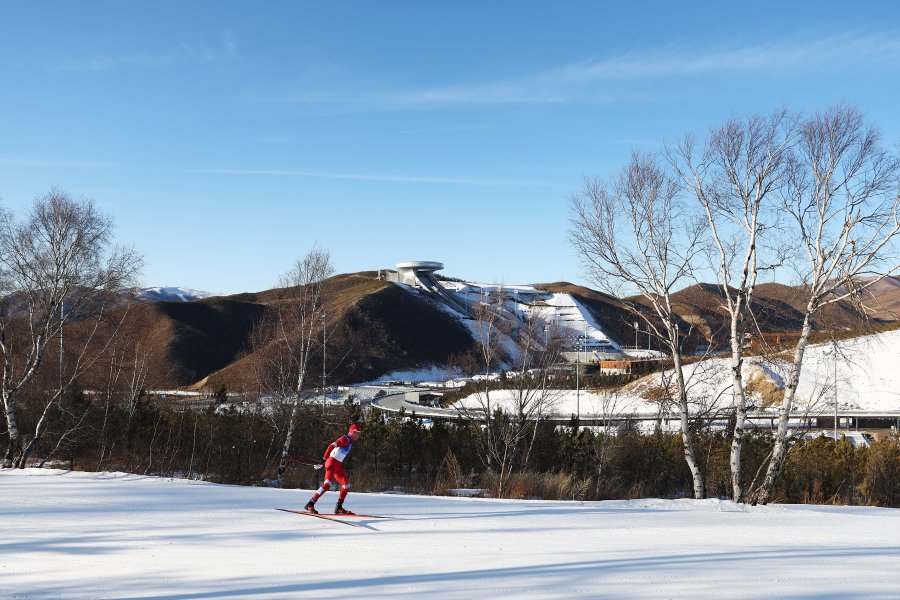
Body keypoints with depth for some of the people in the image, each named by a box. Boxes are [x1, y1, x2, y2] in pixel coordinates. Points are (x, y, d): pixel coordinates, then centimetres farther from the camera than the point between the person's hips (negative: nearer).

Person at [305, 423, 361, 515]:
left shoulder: (350, 442, 18)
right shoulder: (346, 439, -10)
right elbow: (332, 446, -22)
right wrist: (324, 459, -28)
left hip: (338, 465, 10)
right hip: (332, 463, -10)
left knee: (346, 486, 7)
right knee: (327, 484, -21)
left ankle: (339, 507, 12)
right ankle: (310, 504, -18)